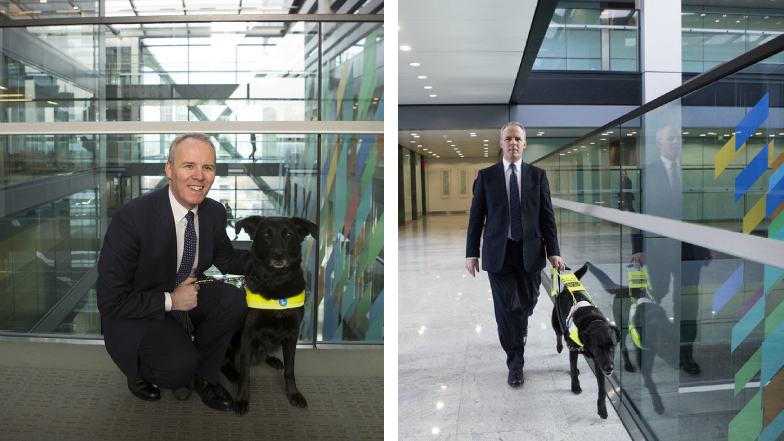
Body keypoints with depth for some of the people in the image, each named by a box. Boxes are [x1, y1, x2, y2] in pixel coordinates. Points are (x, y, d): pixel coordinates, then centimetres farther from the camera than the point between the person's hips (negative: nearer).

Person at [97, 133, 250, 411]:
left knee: (233, 300, -21)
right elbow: (110, 301, -22)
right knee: (180, 364, -29)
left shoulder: (214, 212, -9)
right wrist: (170, 300, -24)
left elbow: (226, 259, 10)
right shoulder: (131, 219, -27)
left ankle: (203, 377, 3)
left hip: (185, 297, 6)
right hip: (134, 314, -6)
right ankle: (141, 372, 9)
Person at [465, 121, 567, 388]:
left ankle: (519, 328, 47)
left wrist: (553, 252, -3)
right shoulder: (486, 176, 2)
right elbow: (476, 217, 2)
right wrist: (471, 253, -1)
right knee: (505, 308, -1)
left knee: (527, 302, 12)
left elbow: (547, 216, 3)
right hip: (498, 252, -1)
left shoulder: (537, 175, 5)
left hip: (530, 251, 1)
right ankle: (515, 364, 11)